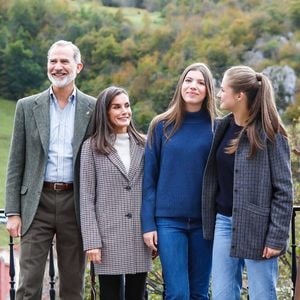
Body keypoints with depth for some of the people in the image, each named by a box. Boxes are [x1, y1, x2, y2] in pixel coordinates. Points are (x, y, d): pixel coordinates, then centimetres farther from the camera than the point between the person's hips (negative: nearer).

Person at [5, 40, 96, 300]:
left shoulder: (93, 109, 4)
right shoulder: (27, 107, 6)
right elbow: (16, 164, 6)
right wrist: (13, 212, -1)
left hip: (75, 203, 0)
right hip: (37, 202, 0)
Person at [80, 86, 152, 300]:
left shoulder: (143, 145, 10)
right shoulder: (92, 147, 2)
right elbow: (87, 198, -2)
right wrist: (91, 241, -8)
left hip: (139, 237, 3)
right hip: (109, 237, -3)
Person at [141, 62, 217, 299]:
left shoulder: (216, 128, 3)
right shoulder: (162, 126, 2)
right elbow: (149, 179, 3)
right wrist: (148, 224, -3)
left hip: (205, 221, 1)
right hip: (169, 220, -1)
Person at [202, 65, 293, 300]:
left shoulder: (269, 134, -11)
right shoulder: (222, 127, 7)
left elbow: (283, 190, -11)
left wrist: (277, 237, -15)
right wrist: (212, 221, 11)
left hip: (257, 227, -6)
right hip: (224, 223, 6)